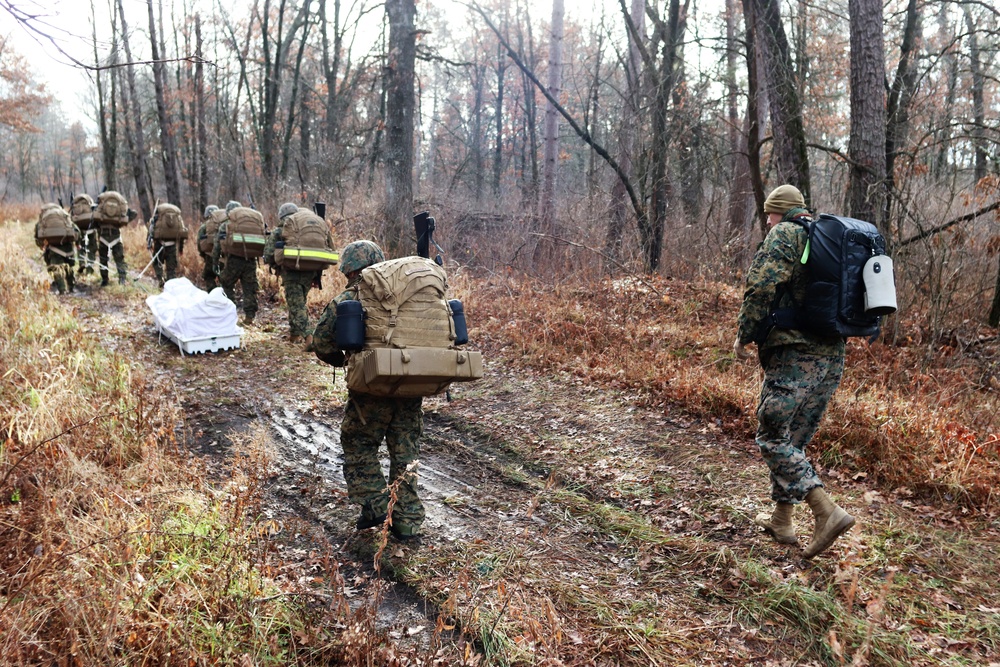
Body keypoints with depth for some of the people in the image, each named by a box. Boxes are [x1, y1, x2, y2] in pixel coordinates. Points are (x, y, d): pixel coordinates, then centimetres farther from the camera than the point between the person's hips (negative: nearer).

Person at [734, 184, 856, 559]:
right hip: (833, 356, 9)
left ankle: (827, 512, -15)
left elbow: (762, 286, -16)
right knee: (795, 439, 16)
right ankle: (781, 520, 23)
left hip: (794, 353, -8)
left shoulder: (784, 234, -5)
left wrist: (744, 336, -5)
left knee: (772, 437, -5)